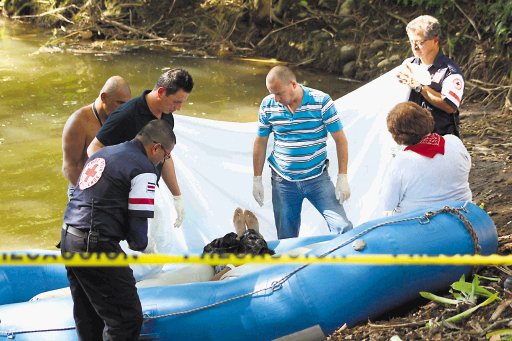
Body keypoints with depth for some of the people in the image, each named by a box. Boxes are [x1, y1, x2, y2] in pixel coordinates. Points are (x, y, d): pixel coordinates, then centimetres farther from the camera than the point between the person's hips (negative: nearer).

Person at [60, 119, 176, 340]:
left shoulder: (102, 154, 19)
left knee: (88, 317, 20)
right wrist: (139, 244, 10)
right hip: (96, 247, -10)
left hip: (68, 238, 10)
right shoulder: (143, 168, -8)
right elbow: (139, 220, -11)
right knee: (127, 318, -5)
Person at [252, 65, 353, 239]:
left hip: (317, 178, -2)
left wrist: (342, 178, -10)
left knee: (343, 228, -13)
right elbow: (261, 142, 8)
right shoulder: (268, 105, -4)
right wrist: (257, 179, 8)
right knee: (286, 238, 8)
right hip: (283, 182, 2)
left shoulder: (321, 101, -12)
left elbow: (340, 139, -6)